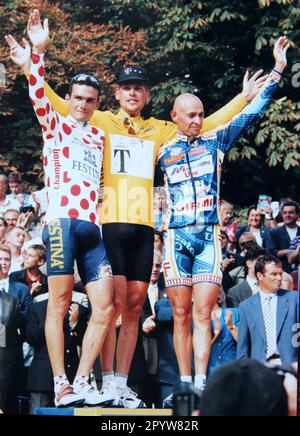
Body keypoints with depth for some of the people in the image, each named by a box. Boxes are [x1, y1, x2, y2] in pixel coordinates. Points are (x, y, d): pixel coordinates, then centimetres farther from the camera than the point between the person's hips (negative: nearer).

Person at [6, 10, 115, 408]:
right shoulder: (55, 125, 11)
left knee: (104, 307, -3)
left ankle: (82, 382, 2)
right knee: (60, 303, -7)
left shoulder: (99, 136, 25)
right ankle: (61, 387, -6)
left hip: (93, 226, 5)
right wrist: (37, 52, -18)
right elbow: (38, 94, -7)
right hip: (61, 221, -5)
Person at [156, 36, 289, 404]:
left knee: (202, 314, -7)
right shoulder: (163, 152, 9)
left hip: (209, 236, 0)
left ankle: (201, 383, -12)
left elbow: (251, 114, 5)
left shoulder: (216, 141, 9)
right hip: (177, 236, 0)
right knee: (181, 315, 1)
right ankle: (184, 384, 4)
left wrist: (277, 71, 2)